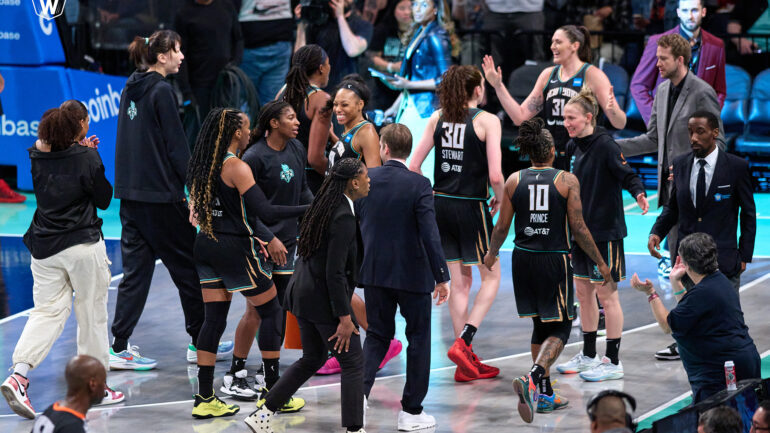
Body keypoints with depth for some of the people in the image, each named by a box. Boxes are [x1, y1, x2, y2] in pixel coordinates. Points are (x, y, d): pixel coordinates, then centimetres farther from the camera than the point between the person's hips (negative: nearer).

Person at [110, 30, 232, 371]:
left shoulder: (131, 90, 11)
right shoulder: (161, 91, -13)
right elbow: (176, 146, -14)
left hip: (130, 195, 8)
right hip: (161, 195, -8)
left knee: (136, 269, 8)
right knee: (187, 266, 6)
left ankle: (119, 347, 3)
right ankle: (199, 341, 15)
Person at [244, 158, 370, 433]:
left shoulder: (324, 207, 8)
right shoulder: (343, 217, -21)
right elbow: (334, 272, -24)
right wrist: (344, 318, -21)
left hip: (303, 293, 9)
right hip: (324, 299, -9)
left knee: (313, 359, 20)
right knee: (353, 363, 2)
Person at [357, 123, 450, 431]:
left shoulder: (365, 180, -3)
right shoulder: (419, 185, -14)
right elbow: (429, 233, -18)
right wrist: (441, 276, -13)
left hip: (375, 272, 3)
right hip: (412, 274, -3)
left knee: (377, 336, 16)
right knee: (418, 338, 10)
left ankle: (359, 392, -6)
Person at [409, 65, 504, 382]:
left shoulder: (438, 118, 4)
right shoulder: (487, 121, -10)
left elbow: (413, 166, 2)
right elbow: (495, 176, -17)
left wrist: (431, 195, 15)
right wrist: (499, 200, 3)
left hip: (441, 204, 5)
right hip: (472, 207, -5)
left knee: (459, 282, 12)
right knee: (491, 277, 10)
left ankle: (467, 362, 14)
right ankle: (463, 343, -6)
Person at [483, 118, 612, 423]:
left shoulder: (514, 181, 1)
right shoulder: (567, 181, -7)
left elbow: (502, 226, 5)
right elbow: (578, 227, -7)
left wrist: (491, 254, 25)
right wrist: (600, 262, 3)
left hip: (524, 259, 4)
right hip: (555, 260, -4)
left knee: (541, 325, 18)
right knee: (559, 328, 4)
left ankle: (545, 394, 22)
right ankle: (534, 379, -21)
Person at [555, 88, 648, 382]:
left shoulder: (605, 145, -14)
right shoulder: (573, 147, 8)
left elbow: (628, 175, -21)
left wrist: (639, 194, -38)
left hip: (605, 231, -8)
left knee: (606, 294, -2)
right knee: (583, 292, 13)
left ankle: (613, 361, 4)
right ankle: (588, 356, 24)